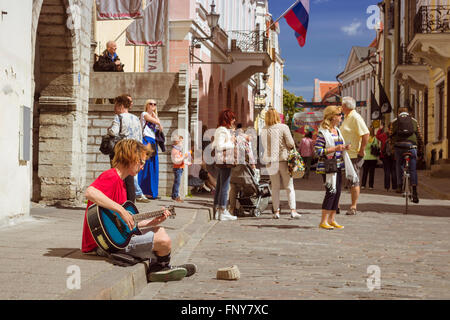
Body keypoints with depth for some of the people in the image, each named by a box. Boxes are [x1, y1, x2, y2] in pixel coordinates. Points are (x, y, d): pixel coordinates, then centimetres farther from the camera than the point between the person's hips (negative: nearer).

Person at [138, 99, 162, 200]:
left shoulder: (153, 116, 24)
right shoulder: (144, 114, 0)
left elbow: (161, 128, 10)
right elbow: (157, 122, -12)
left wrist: (154, 113, 8)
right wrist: (154, 115, 6)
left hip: (152, 142, 8)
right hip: (146, 140, -8)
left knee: (152, 167, 5)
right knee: (145, 165, -11)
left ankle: (150, 192, 7)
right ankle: (141, 191, -12)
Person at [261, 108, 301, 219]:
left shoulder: (264, 130, 1)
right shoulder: (283, 127, -8)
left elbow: (264, 146, 6)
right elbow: (290, 143, -9)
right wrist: (292, 147, 11)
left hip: (271, 161, 3)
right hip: (283, 158, -2)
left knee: (275, 187, 10)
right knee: (289, 186, 4)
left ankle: (276, 211, 9)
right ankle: (293, 210, -3)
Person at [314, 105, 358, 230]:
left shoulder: (337, 130, 15)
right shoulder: (323, 132, -12)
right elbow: (318, 151, -18)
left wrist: (344, 148, 6)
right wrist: (335, 149, -21)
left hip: (338, 167, 8)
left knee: (338, 192, 7)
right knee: (331, 192, -10)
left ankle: (332, 220, 16)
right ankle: (323, 221, -4)